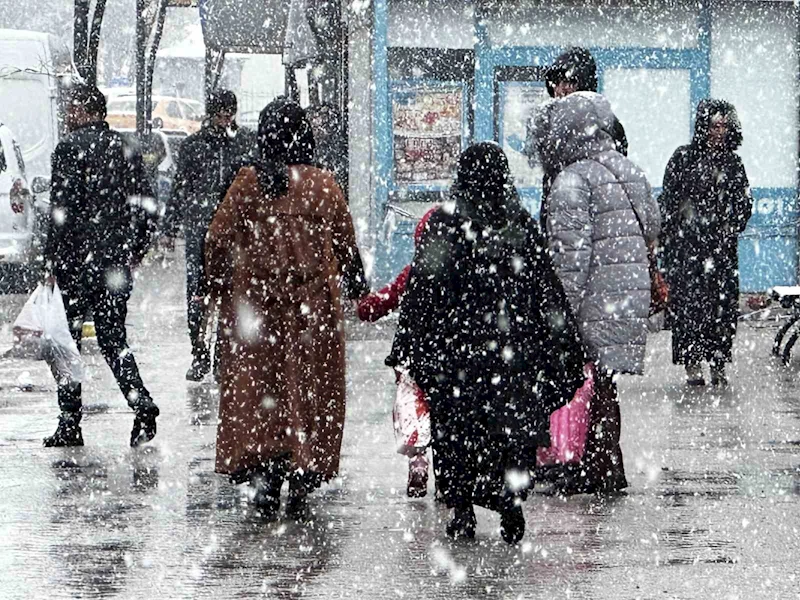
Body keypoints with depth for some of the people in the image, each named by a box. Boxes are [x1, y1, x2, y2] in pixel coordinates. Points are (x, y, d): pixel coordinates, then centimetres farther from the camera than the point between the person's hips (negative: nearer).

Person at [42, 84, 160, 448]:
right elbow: (148, 207, 12)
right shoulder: (125, 150, 10)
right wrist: (135, 252, 20)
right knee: (113, 338, 12)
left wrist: (52, 257, -8)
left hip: (77, 259, -5)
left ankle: (69, 424, 4)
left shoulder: (71, 148, -9)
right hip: (117, 261, 6)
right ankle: (142, 405, -7)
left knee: (67, 339, 4)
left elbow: (63, 209, -14)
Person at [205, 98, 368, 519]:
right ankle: (301, 487, 3)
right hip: (313, 301, 1)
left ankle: (260, 469, -8)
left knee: (255, 384, 8)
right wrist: (356, 290, 20)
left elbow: (218, 239, -3)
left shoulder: (249, 183, -5)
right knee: (310, 388, 6)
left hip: (254, 299, 0)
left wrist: (218, 287, 12)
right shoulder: (324, 185, -2)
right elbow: (346, 247, 5)